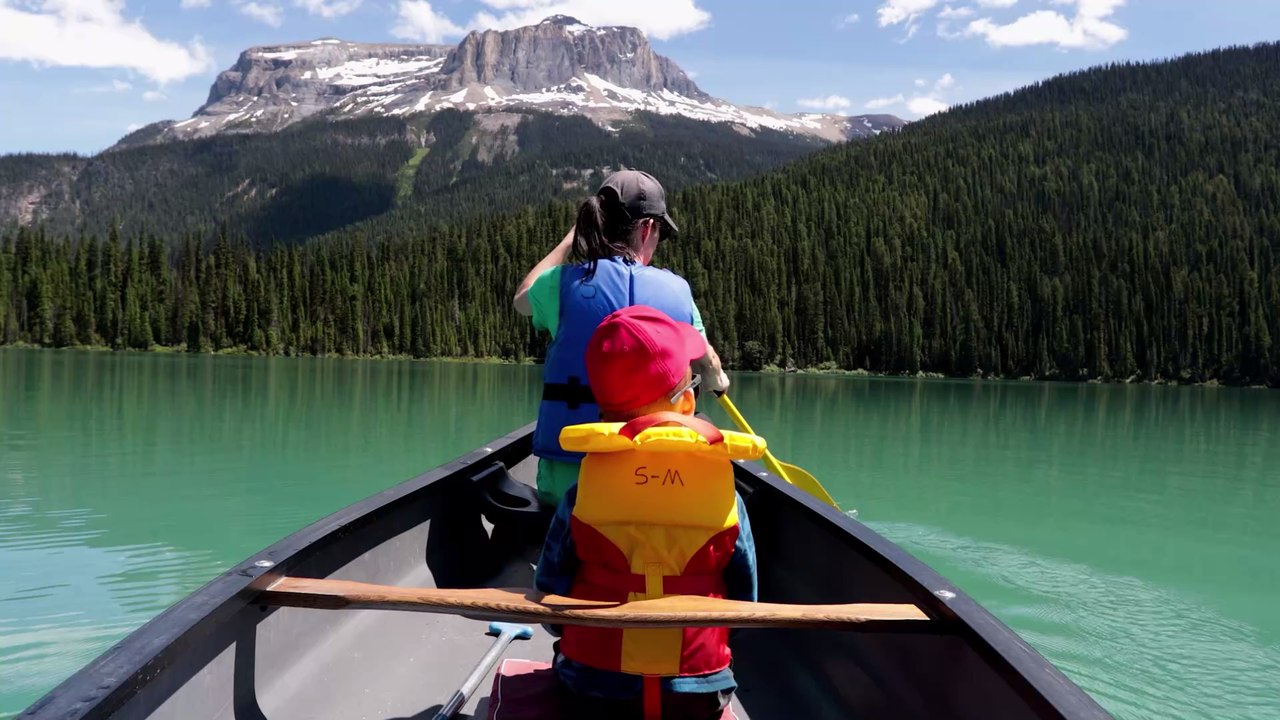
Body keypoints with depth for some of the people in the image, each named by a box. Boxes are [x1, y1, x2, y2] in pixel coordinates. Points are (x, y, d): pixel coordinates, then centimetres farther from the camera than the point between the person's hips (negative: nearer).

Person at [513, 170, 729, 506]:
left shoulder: (565, 281, -2)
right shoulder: (677, 290, 2)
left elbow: (522, 299, 25)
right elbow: (708, 362, 23)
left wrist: (572, 236, 30)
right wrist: (718, 381, 47)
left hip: (566, 482, 1)